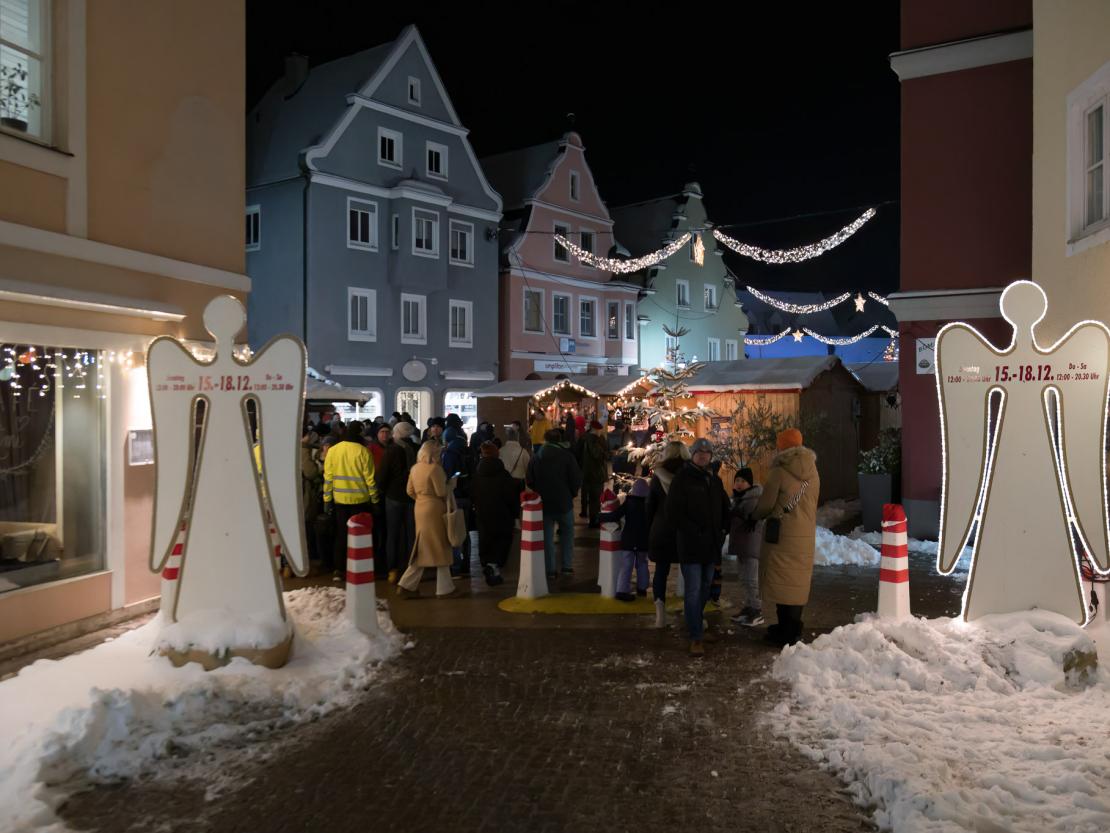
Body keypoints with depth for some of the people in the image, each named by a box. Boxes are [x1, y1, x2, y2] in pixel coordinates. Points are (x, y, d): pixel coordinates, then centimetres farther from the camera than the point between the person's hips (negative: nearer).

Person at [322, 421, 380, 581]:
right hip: (360, 500, -3)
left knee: (340, 534, 13)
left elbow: (328, 477, -1)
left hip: (340, 500, 3)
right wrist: (375, 499, 0)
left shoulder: (332, 450, -2)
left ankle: (338, 570, 13)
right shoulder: (363, 451, -12)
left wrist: (327, 500, 7)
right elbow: (370, 478, -10)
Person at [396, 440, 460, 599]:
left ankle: (407, 585, 11)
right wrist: (451, 485, 1)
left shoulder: (415, 468, 8)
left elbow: (410, 491, 12)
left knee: (423, 550, 15)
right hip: (434, 510, -8)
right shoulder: (435, 468, -16)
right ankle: (445, 589, 12)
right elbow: (441, 492, -16)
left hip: (420, 509, 8)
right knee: (440, 549, 3)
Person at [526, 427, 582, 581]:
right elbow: (576, 479, -10)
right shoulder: (566, 456, -10)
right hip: (564, 502, -1)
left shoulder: (536, 457, -1)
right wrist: (571, 493, 7)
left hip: (543, 502, 2)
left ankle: (550, 569, 9)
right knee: (567, 533, 16)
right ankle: (567, 566, 13)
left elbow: (529, 481, 2)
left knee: (547, 536, 9)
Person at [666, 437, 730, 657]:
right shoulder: (682, 479, -6)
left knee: (705, 587, 16)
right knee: (693, 591, -8)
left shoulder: (714, 481, 14)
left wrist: (719, 530, 9)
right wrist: (695, 531, -15)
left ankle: (696, 620, 36)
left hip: (710, 544, 7)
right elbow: (674, 513, -11)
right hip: (690, 545, -6)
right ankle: (695, 637, -6)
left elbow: (725, 508, 25)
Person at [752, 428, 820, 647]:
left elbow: (766, 504, -6)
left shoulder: (779, 471, -12)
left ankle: (785, 633, 6)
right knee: (799, 581, 13)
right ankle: (793, 628, 21)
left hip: (782, 535, -6)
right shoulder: (813, 471, 7)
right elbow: (813, 504, 13)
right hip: (806, 536, 6)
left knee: (782, 582, 2)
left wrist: (754, 516, 13)